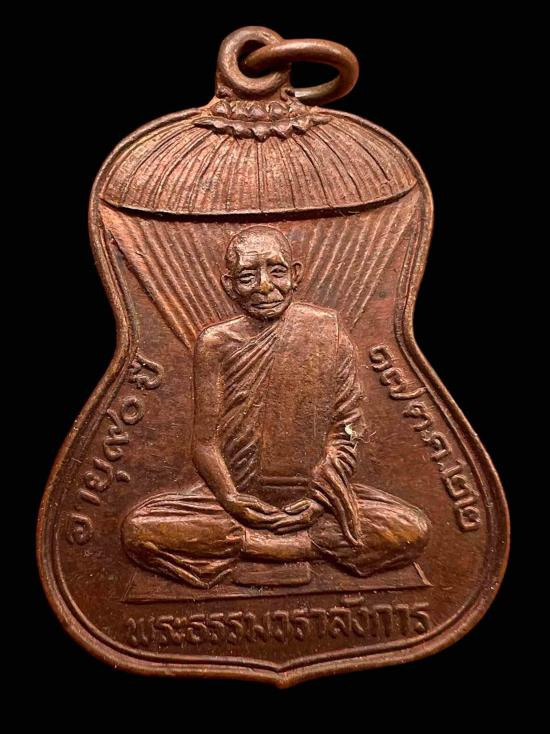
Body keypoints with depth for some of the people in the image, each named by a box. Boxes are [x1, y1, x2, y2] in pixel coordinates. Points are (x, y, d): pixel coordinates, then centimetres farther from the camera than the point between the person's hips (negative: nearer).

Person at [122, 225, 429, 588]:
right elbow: (205, 442, -3)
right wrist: (232, 500, -18)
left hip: (314, 492, 0)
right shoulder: (215, 344, -3)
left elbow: (348, 427, -3)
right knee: (138, 530, -22)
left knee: (413, 531, -21)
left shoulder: (328, 333, -4)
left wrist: (318, 499, -14)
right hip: (237, 493, 0)